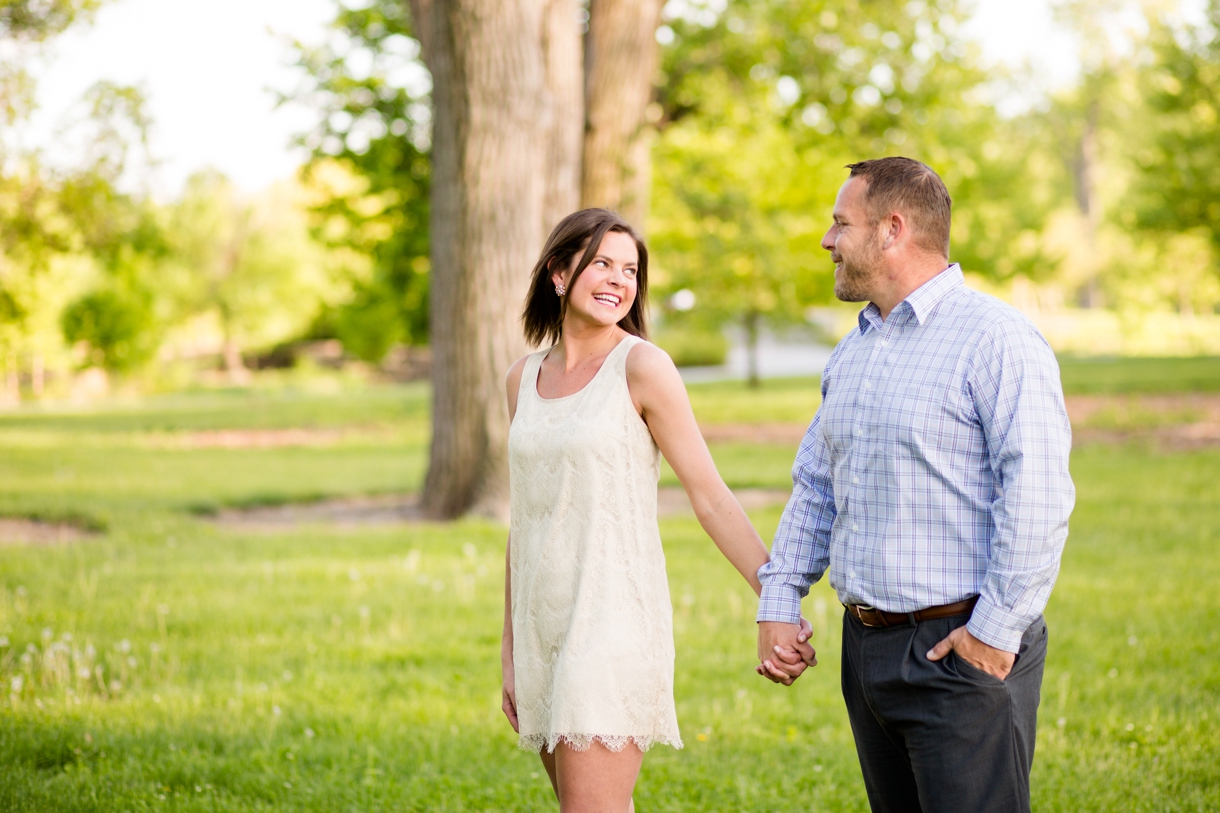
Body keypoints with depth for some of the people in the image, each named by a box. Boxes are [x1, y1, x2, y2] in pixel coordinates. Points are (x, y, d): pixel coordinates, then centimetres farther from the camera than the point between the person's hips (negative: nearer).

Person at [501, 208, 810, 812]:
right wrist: (510, 649, 18)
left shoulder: (641, 366, -5)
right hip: (544, 622, 6)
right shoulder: (524, 378, 11)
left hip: (614, 620, -6)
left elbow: (710, 495, -7)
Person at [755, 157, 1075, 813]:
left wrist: (996, 629, -19)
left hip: (963, 651, -8)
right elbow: (815, 486, 21)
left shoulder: (994, 339, -11)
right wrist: (778, 602, 10)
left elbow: (1037, 495, -17)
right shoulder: (850, 353, 16)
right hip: (868, 647, 8)